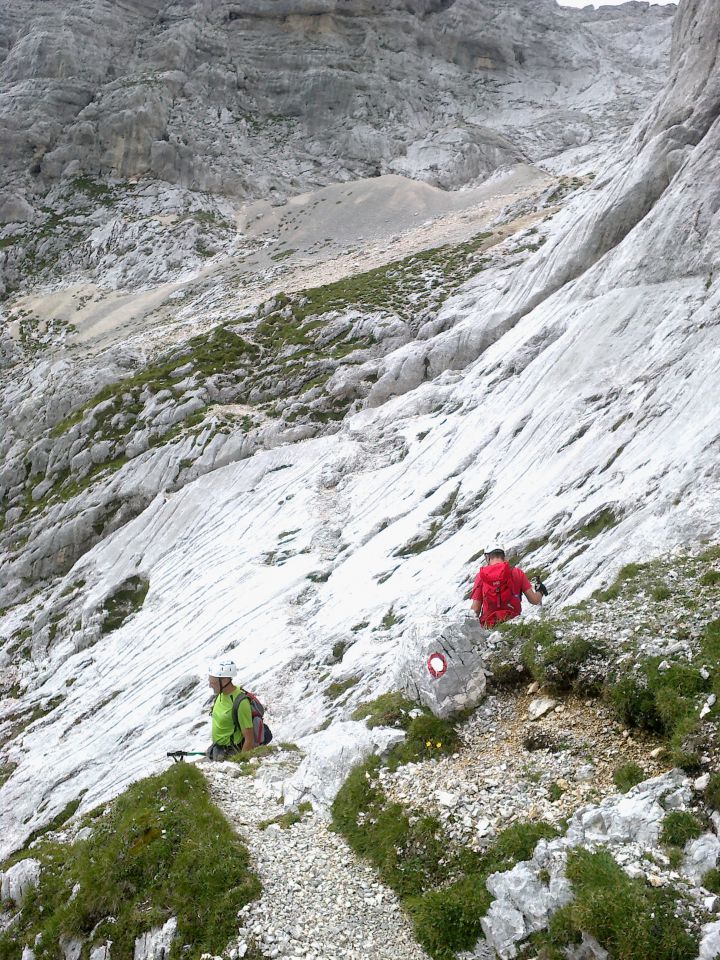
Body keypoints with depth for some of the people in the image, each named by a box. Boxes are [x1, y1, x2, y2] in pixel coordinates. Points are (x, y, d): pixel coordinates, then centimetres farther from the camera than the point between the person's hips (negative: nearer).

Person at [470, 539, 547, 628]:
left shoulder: (481, 575, 0)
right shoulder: (517, 573, 2)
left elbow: (475, 610, -2)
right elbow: (534, 600, 4)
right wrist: (540, 592, 26)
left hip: (489, 625, 0)